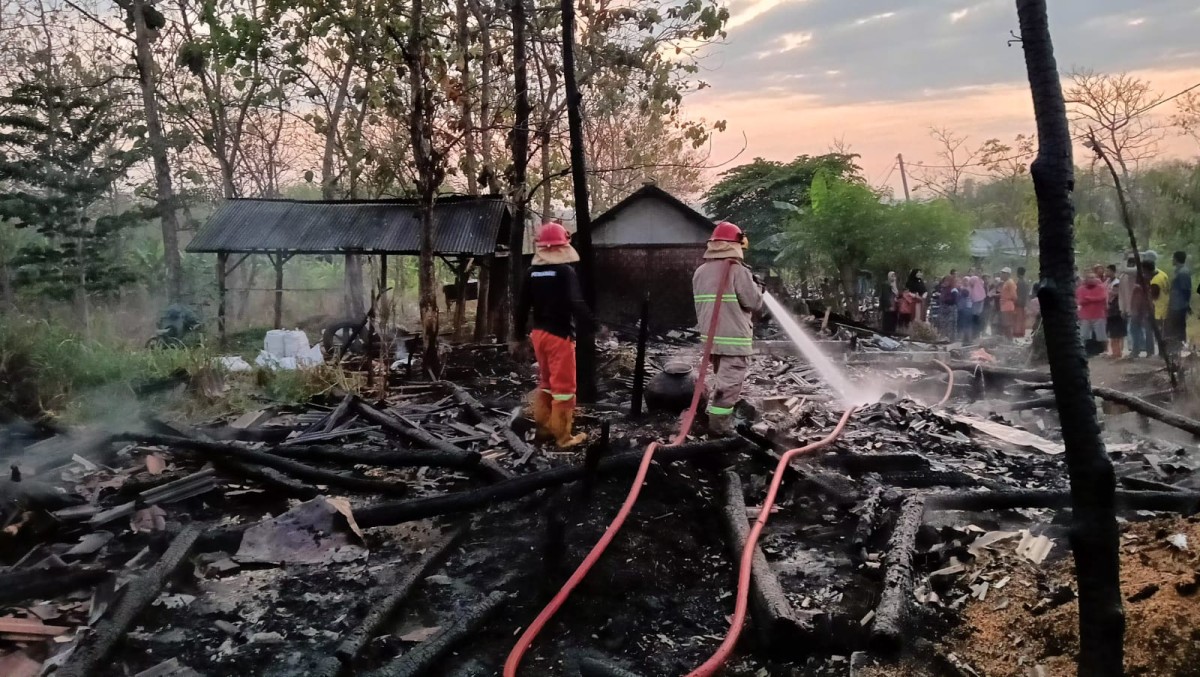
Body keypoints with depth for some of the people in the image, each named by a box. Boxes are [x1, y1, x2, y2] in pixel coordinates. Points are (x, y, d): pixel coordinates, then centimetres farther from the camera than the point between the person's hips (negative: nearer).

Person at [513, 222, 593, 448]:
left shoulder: (532, 273, 6)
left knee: (546, 381, 21)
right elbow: (577, 304, -21)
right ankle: (563, 436, 3)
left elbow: (522, 307, 9)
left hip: (539, 334, 7)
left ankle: (543, 426, 30)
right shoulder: (566, 272, -13)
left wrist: (519, 337, 17)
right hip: (560, 335, -7)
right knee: (563, 386, -1)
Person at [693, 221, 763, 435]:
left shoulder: (700, 272, 7)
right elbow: (754, 303, -11)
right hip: (733, 338, -8)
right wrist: (755, 288, 7)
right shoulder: (737, 270, -15)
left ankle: (714, 417, 29)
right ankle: (719, 423, 3)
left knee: (720, 378, 22)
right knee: (729, 382, 0)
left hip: (711, 336, 8)